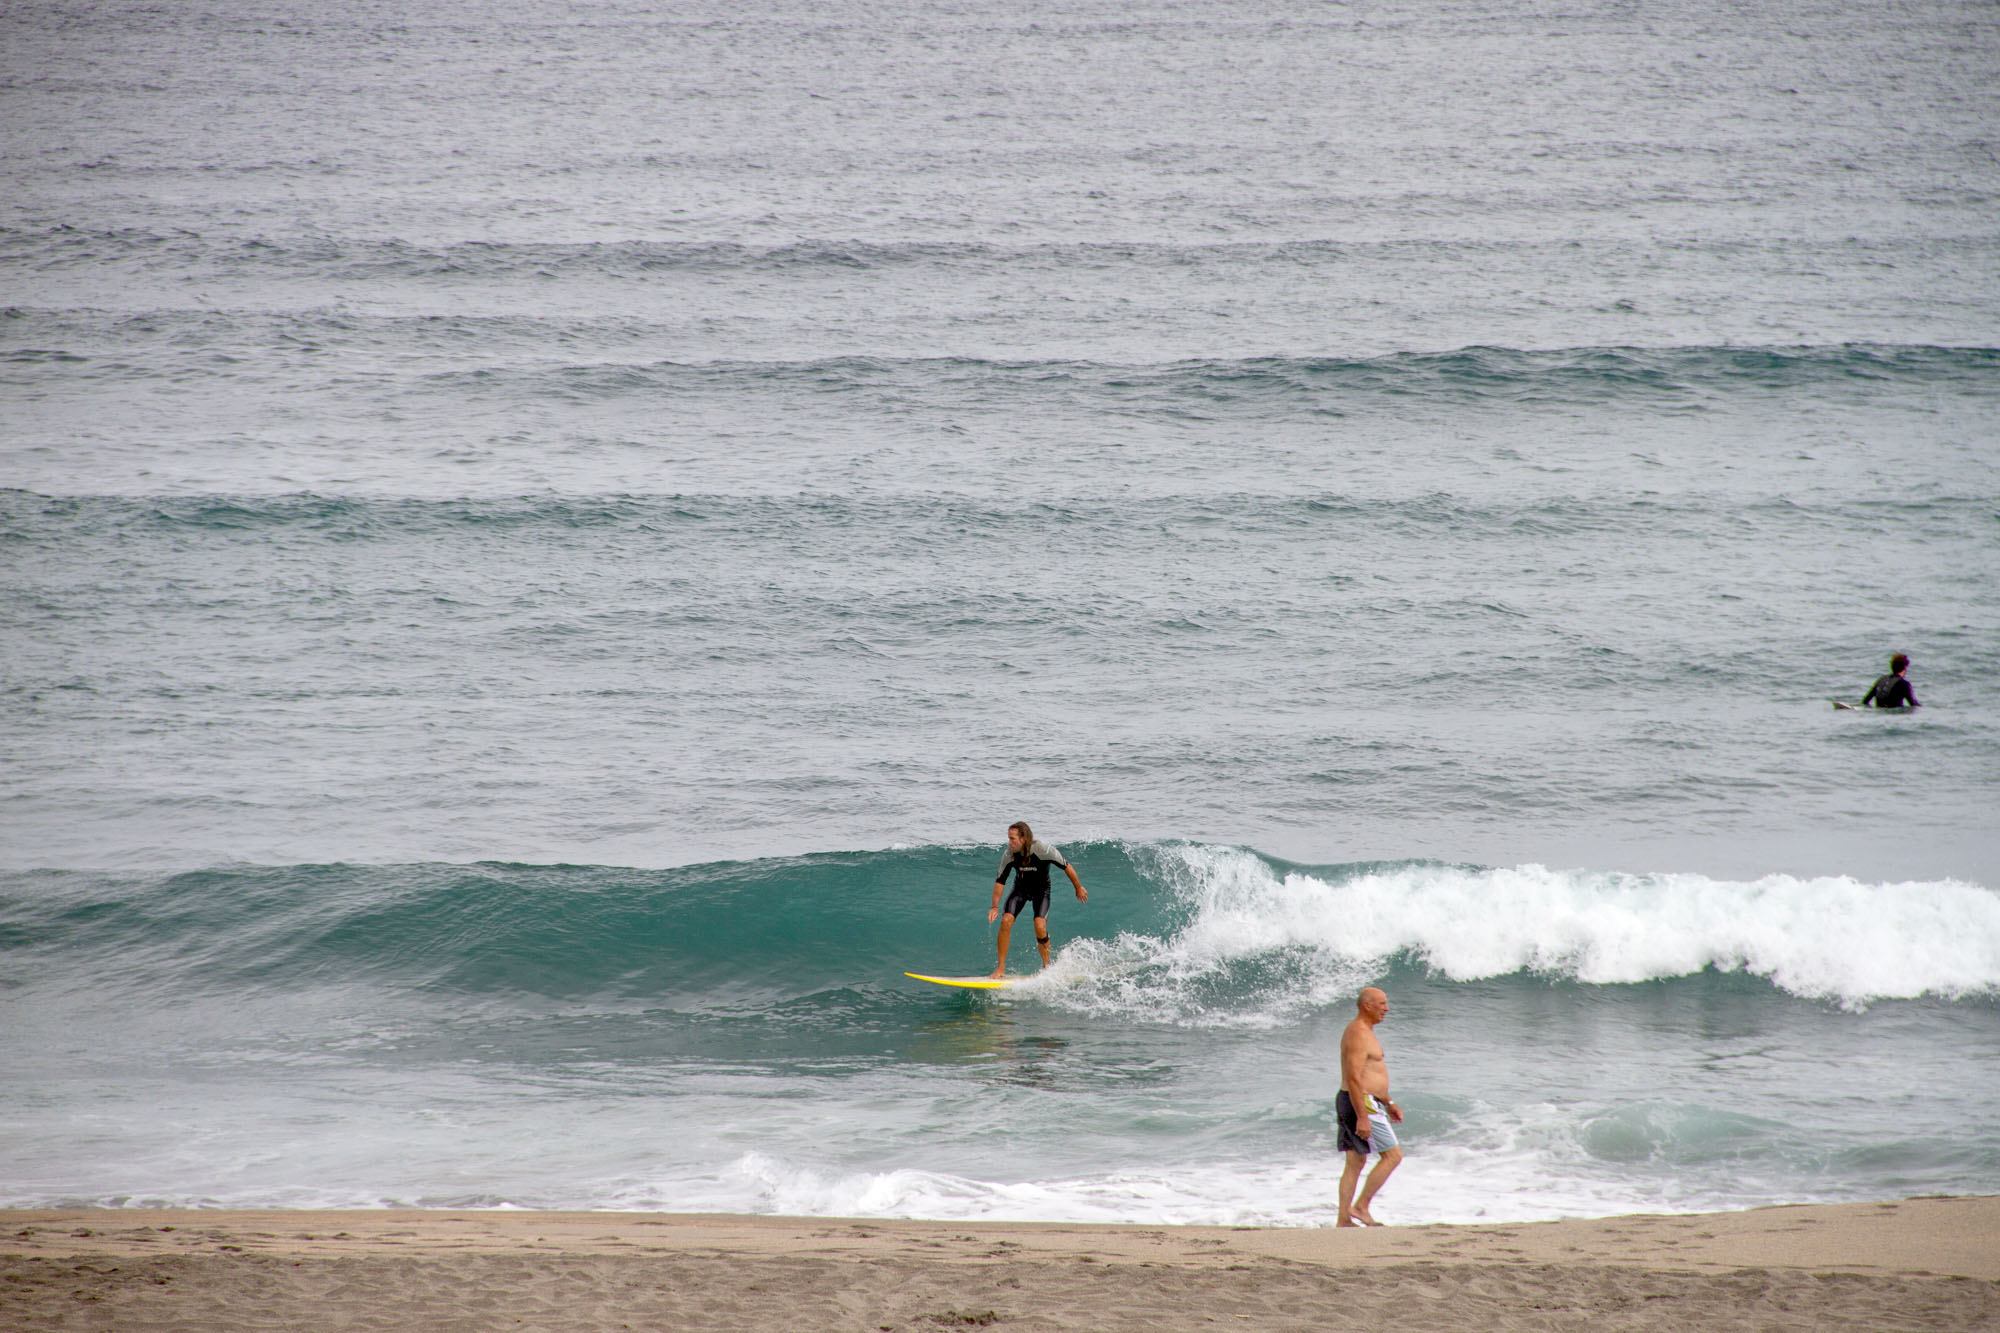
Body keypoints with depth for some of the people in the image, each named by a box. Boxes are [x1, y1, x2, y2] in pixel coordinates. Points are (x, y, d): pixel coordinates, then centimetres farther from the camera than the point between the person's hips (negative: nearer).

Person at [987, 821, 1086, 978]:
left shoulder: (1043, 850, -32)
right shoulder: (1009, 855, -22)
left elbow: (1066, 866, -17)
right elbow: (1000, 881, -10)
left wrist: (1078, 888, -6)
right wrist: (995, 907, -16)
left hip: (1041, 890, -3)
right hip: (1021, 889, 3)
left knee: (1040, 927, -20)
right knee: (1006, 921, -17)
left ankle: (1047, 966, 4)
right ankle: (1001, 969, -7)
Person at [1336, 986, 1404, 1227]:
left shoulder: (1361, 1031, 17)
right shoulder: (1359, 1035, -17)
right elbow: (1354, 1079, -23)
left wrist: (1389, 1103, 27)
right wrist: (1362, 1117, -26)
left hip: (1350, 1102, 11)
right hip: (1361, 1104, -11)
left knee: (1355, 1162, 10)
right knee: (1393, 1155, -6)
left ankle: (1344, 1219, 8)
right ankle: (1361, 1206, -6)